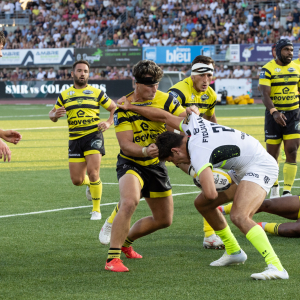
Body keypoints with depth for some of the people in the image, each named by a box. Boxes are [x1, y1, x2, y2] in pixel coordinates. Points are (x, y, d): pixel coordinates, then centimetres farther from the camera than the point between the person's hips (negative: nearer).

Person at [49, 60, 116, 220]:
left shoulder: (96, 93, 6)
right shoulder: (64, 95, 11)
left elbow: (114, 108, 11)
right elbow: (52, 115, 16)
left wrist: (108, 123, -7)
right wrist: (55, 114, -9)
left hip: (93, 136, -3)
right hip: (75, 139, 3)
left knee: (93, 173, -16)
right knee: (76, 180, 1)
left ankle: (96, 209, -1)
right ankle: (90, 184, 39)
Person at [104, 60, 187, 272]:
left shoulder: (165, 100, -7)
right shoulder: (123, 107, -15)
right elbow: (126, 144, -20)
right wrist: (144, 151, -40)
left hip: (156, 165, 5)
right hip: (130, 164, -5)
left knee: (164, 220, 12)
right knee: (129, 202, -34)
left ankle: (127, 240, 37)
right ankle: (113, 257, -30)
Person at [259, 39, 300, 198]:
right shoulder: (268, 69, -7)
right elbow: (265, 94, -17)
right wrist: (274, 112, -31)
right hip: (274, 115, -3)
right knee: (272, 153, 4)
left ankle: (287, 191, -7)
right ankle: (274, 186, 25)